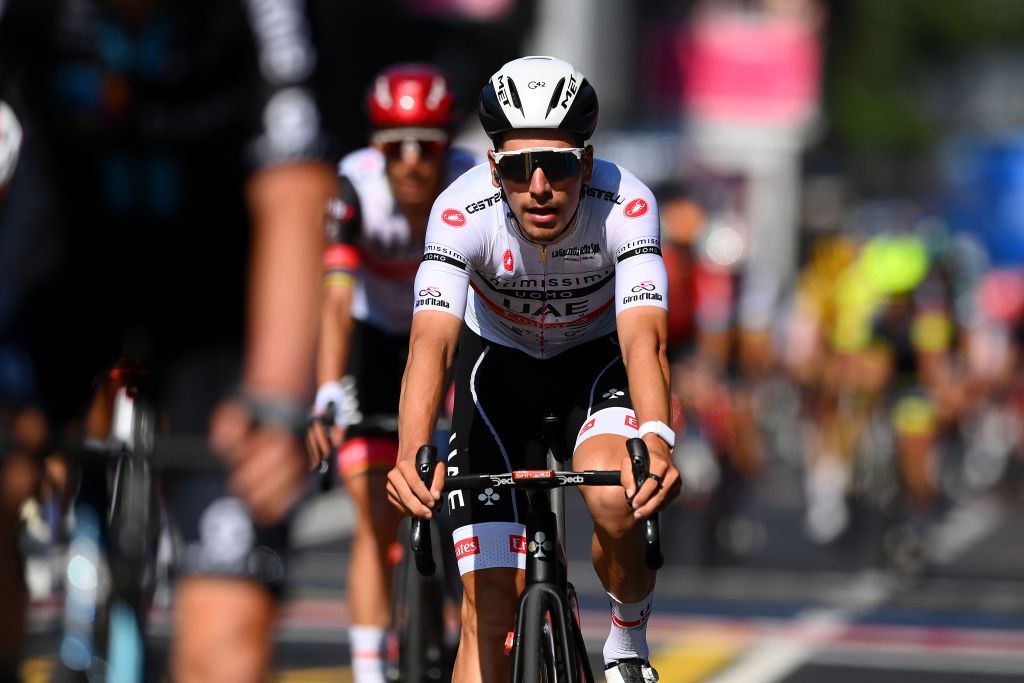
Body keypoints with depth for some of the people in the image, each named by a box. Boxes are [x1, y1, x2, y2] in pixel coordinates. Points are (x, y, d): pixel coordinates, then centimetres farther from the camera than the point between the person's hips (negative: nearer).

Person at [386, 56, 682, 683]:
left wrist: (657, 441, -63)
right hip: (499, 361, 1)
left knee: (616, 501, -32)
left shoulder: (625, 204, -32)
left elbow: (644, 336, -43)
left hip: (597, 355, 0)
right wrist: (412, 456, -61)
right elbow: (431, 342, -43)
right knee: (491, 605, -8)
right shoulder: (462, 211, -32)